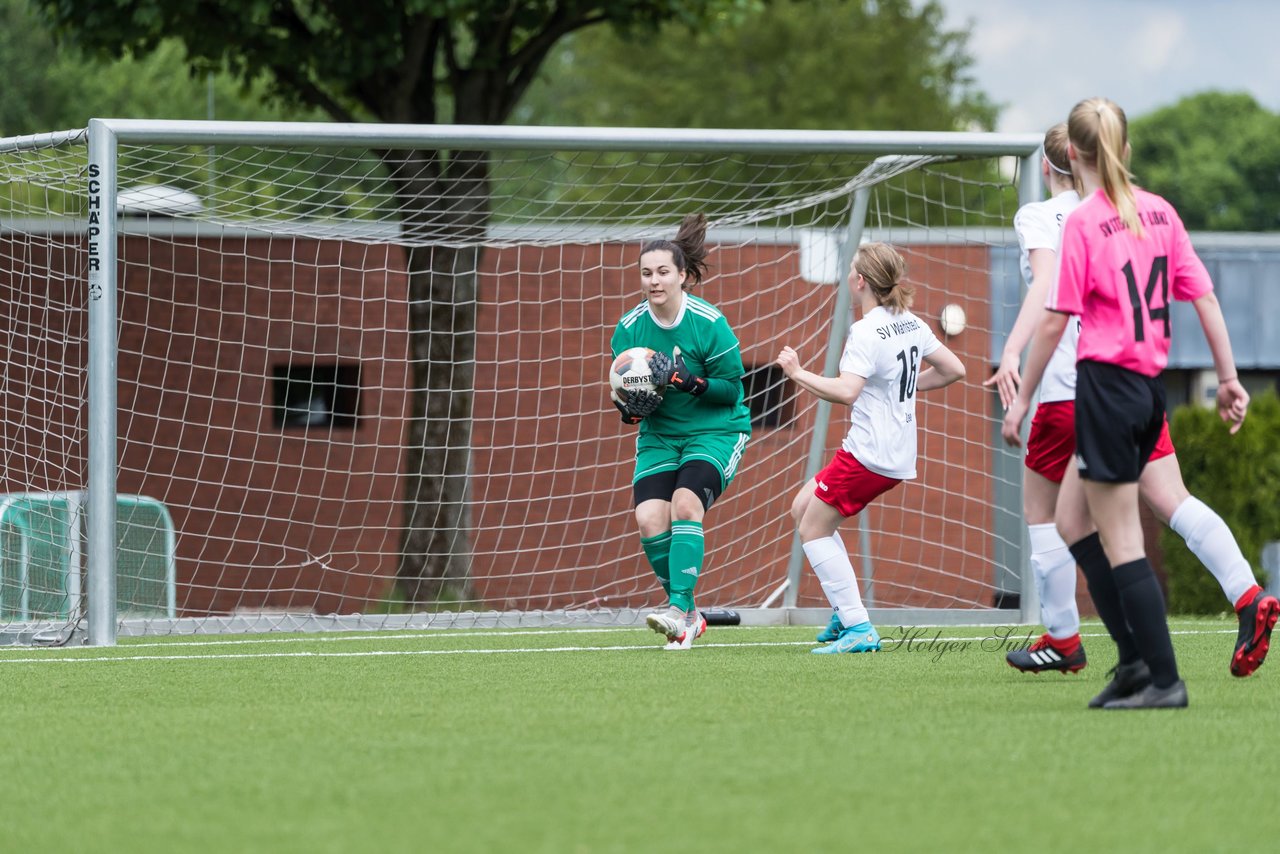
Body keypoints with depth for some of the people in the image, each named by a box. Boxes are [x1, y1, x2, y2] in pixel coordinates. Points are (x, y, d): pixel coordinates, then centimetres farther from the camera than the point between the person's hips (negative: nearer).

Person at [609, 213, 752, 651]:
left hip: (715, 431, -4)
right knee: (649, 519, -14)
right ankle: (688, 617, 2)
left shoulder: (708, 323, -16)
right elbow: (626, 389, 4)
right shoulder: (629, 327, -5)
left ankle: (679, 609, -28)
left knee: (685, 505, -27)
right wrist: (629, 406, -19)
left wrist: (691, 383, -28)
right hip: (658, 434, 4)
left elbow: (731, 387, -12)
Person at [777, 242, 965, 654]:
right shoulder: (911, 324, 8)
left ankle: (858, 628, -7)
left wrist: (797, 373, -19)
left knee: (814, 529, -1)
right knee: (803, 508, 20)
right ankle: (847, 612, 18)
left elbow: (846, 391, -30)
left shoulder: (866, 333, -18)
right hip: (898, 453, 9)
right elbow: (953, 370, 14)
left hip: (869, 455, -9)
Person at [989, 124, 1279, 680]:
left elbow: (1048, 282, -20)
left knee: (1042, 511, 12)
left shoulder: (1038, 217, -2)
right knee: (1171, 500, -3)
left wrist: (1011, 352, -31)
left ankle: (1062, 640, 15)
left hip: (1070, 386, -5)